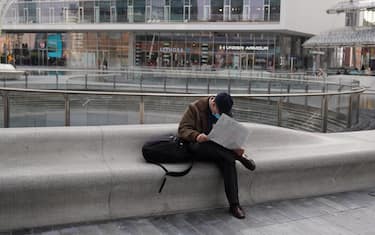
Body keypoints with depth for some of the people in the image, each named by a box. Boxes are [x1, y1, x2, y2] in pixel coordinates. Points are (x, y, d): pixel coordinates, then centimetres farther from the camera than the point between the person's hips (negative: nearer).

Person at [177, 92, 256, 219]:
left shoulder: (226, 113, 8)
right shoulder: (195, 108, -5)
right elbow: (183, 129, -12)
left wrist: (235, 147, -12)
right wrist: (196, 136, -33)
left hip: (219, 149, 3)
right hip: (198, 148, -3)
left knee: (228, 160, -30)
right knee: (199, 146, -39)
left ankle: (234, 204, -29)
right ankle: (240, 158, -27)